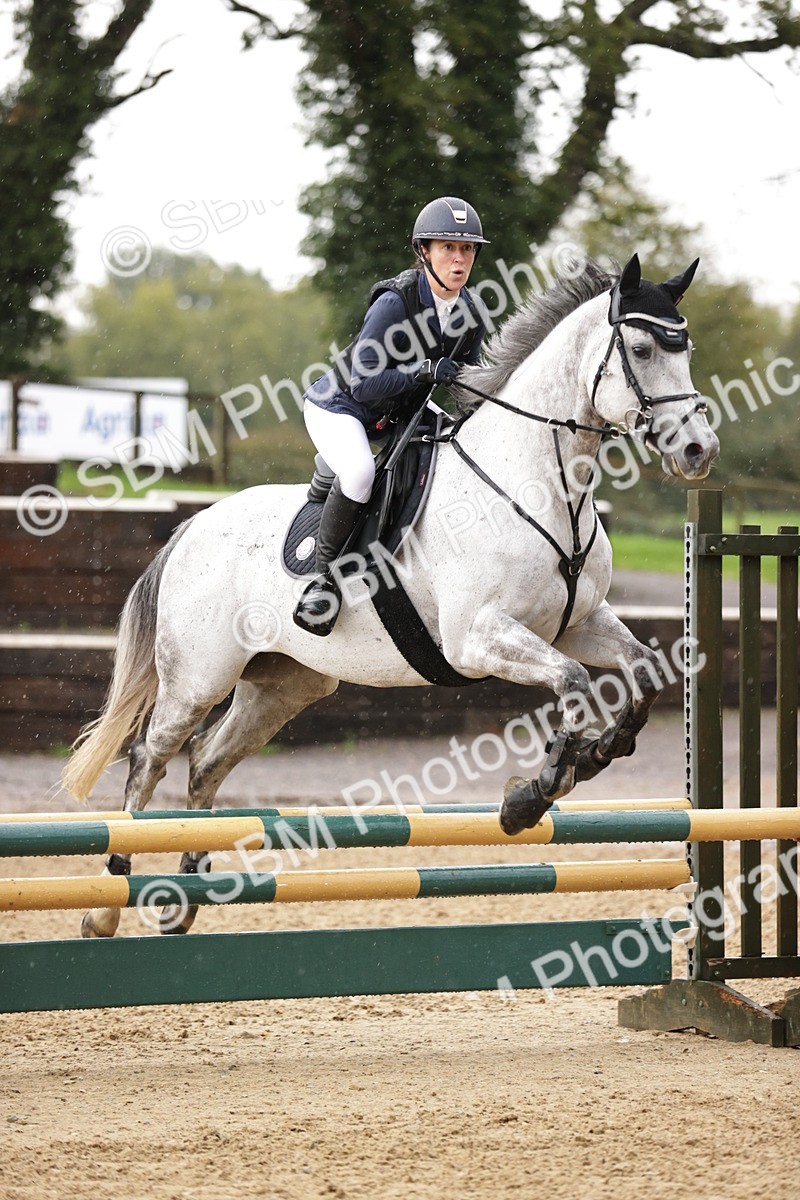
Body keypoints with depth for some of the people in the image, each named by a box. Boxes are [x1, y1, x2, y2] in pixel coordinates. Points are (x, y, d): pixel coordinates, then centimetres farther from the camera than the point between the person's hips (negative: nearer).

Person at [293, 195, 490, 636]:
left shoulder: (473, 315, -6)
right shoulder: (394, 303, -26)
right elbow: (364, 384, -27)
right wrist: (423, 372, -38)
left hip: (399, 419, 8)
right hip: (340, 406, -8)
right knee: (359, 471, -35)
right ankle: (325, 574, -22)